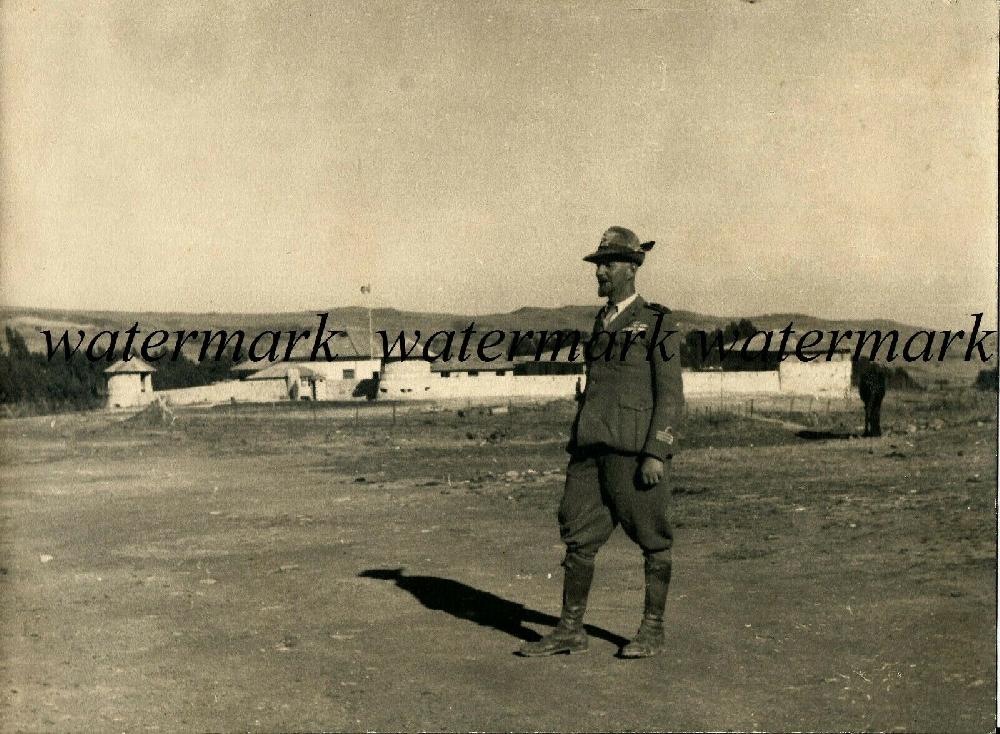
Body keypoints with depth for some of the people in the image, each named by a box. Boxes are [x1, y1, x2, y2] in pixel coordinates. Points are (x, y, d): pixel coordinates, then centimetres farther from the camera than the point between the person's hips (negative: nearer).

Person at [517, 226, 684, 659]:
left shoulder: (657, 324, -3)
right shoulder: (602, 324, 18)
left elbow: (671, 395, -8)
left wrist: (655, 453, -16)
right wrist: (579, 444, 18)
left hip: (636, 449, -7)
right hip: (592, 445, 7)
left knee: (652, 540, 4)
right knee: (578, 535, 6)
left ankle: (652, 630, 16)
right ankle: (570, 631, 13)